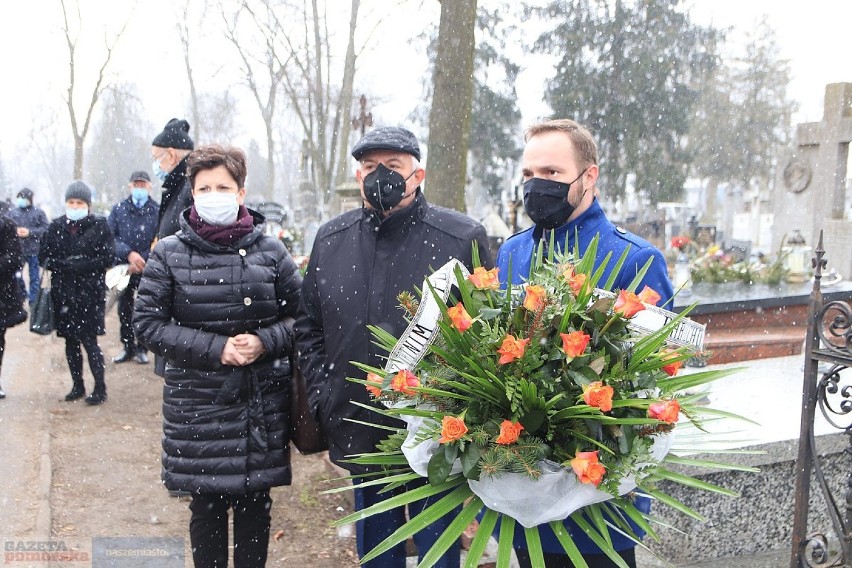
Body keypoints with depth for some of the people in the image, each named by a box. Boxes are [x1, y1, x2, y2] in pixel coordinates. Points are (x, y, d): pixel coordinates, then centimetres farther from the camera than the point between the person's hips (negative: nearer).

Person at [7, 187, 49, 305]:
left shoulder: (39, 212, -2)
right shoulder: (12, 211, 5)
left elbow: (45, 228, -7)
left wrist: (30, 232, -19)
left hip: (33, 250, -3)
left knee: (34, 276, 5)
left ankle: (33, 300, 15)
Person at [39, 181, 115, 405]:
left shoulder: (99, 226, -2)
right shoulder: (56, 227, 7)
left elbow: (107, 258, -9)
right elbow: (44, 257, 6)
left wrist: (79, 265, -17)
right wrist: (65, 265, -12)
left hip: (90, 292, -4)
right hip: (63, 292, 4)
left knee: (89, 340, -4)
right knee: (70, 341, 11)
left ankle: (100, 388, 6)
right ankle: (77, 386, 23)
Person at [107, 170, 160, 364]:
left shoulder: (158, 210, -7)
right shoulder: (119, 209, 1)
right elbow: (110, 237, -5)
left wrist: (141, 262, -16)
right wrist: (128, 253, -18)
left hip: (147, 270, -2)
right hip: (123, 268, 3)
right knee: (124, 309, 11)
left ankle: (142, 348, 19)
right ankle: (128, 347, 25)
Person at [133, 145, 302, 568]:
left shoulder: (271, 252, 2)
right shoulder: (169, 254, 0)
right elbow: (147, 323, -3)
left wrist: (265, 342, -14)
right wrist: (215, 348, -14)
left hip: (263, 404, 1)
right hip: (197, 404, 0)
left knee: (255, 506, 10)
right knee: (206, 508, 9)